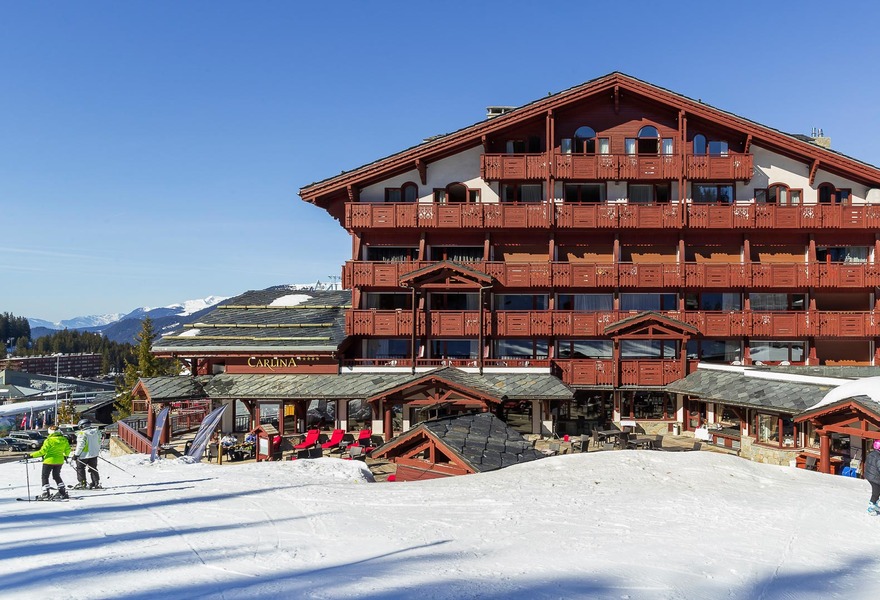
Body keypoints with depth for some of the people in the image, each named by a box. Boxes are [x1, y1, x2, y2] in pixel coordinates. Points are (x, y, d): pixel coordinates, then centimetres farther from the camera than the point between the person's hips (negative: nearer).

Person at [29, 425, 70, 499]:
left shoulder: (49, 440, -16)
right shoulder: (64, 439, -1)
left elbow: (42, 451, -18)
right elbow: (67, 450, 7)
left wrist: (31, 455, -11)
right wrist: (65, 455, 28)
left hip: (49, 460, -6)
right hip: (59, 461, 6)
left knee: (45, 476, 8)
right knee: (57, 476, 20)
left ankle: (46, 493, 1)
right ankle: (63, 492, 18)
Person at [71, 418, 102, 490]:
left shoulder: (82, 433, -17)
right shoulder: (96, 432, 3)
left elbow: (80, 445, -19)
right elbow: (99, 443, 10)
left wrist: (76, 454, -11)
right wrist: (97, 451, 23)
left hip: (84, 455, -6)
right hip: (94, 454, 7)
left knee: (80, 468, 10)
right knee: (93, 469, 16)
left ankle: (82, 483, 9)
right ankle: (96, 483, 14)